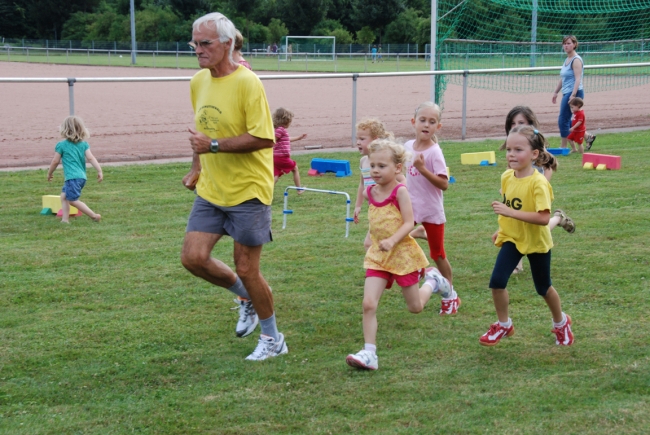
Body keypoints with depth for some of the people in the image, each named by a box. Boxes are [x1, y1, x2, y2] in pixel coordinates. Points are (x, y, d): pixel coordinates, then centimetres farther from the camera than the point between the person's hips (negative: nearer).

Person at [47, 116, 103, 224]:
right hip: (82, 176, 7)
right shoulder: (84, 144, 9)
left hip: (72, 177, -7)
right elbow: (90, 158, -2)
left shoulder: (61, 145, -1)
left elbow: (55, 161, 4)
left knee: (73, 200, -3)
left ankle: (94, 216, -7)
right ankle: (65, 219, 10)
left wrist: (49, 173, 19)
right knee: (64, 196, 16)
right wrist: (99, 171, -5)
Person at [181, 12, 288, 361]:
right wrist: (196, 167, 14)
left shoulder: (246, 83, -17)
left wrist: (213, 145, -25)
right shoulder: (198, 82, 6)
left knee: (246, 269, 0)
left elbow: (263, 138, -23)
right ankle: (247, 297, 26)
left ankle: (272, 339, 22)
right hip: (210, 190, 7)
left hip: (248, 191, -7)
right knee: (193, 257, -2)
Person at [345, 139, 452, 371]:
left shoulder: (400, 191, -15)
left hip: (402, 253, -4)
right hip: (378, 256, 4)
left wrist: (392, 240, -33)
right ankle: (369, 353, -10)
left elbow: (408, 224, -19)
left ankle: (433, 281, 41)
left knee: (415, 307, 12)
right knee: (369, 304, -12)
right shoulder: (369, 192, 1)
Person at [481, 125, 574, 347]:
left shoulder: (538, 183, -26)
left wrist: (510, 212, -38)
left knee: (543, 287, 14)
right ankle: (504, 325, 11)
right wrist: (502, 229, 15)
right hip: (512, 238, 4)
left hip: (536, 242, -4)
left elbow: (543, 218, -34)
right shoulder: (507, 177, -7)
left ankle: (561, 323, 41)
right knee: (497, 281, -11)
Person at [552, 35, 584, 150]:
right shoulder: (567, 60, 17)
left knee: (563, 120, -7)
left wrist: (573, 95, -27)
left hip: (574, 92, -9)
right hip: (567, 93, 9)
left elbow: (578, 79, -19)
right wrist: (556, 92, 25)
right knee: (566, 120, 11)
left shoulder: (576, 60, -11)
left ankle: (563, 147, 1)